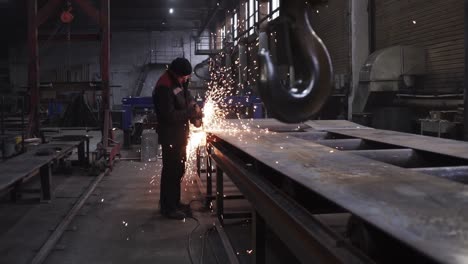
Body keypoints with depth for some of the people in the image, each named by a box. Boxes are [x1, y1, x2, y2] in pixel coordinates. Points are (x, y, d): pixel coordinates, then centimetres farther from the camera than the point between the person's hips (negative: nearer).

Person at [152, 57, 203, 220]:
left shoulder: (179, 82, 6)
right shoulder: (164, 88, -23)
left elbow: (187, 96, 21)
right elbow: (169, 115, -26)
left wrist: (194, 106, 0)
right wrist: (192, 113, -19)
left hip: (179, 133, 10)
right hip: (170, 135, -9)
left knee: (178, 169, 17)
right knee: (171, 170, -2)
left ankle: (174, 202, 30)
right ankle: (168, 207, 8)